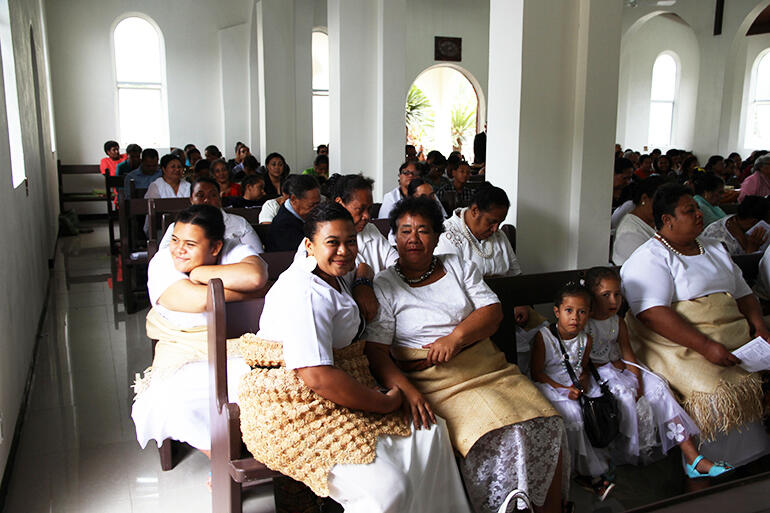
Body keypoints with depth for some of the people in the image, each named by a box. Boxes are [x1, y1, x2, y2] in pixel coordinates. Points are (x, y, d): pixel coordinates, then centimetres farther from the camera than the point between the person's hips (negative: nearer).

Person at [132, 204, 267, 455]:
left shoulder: (235, 253, -3)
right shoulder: (162, 263, -5)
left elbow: (254, 276, -29)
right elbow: (199, 300, -24)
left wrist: (198, 272, -19)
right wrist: (249, 290, -15)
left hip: (237, 352, 0)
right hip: (184, 356, 0)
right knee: (176, 402, -27)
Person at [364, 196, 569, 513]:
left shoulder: (458, 267, 15)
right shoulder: (384, 286, 2)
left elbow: (493, 311, 5)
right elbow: (376, 351, -7)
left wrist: (456, 336, -14)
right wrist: (407, 392, -23)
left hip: (487, 368, 4)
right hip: (435, 383, -4)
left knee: (545, 427, -14)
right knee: (498, 437, -26)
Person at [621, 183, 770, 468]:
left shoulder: (715, 249, 22)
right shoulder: (650, 258, -6)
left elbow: (744, 294, 25)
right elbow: (653, 314, -19)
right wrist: (706, 347, -25)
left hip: (734, 337, 8)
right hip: (677, 346, -7)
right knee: (715, 393, -30)